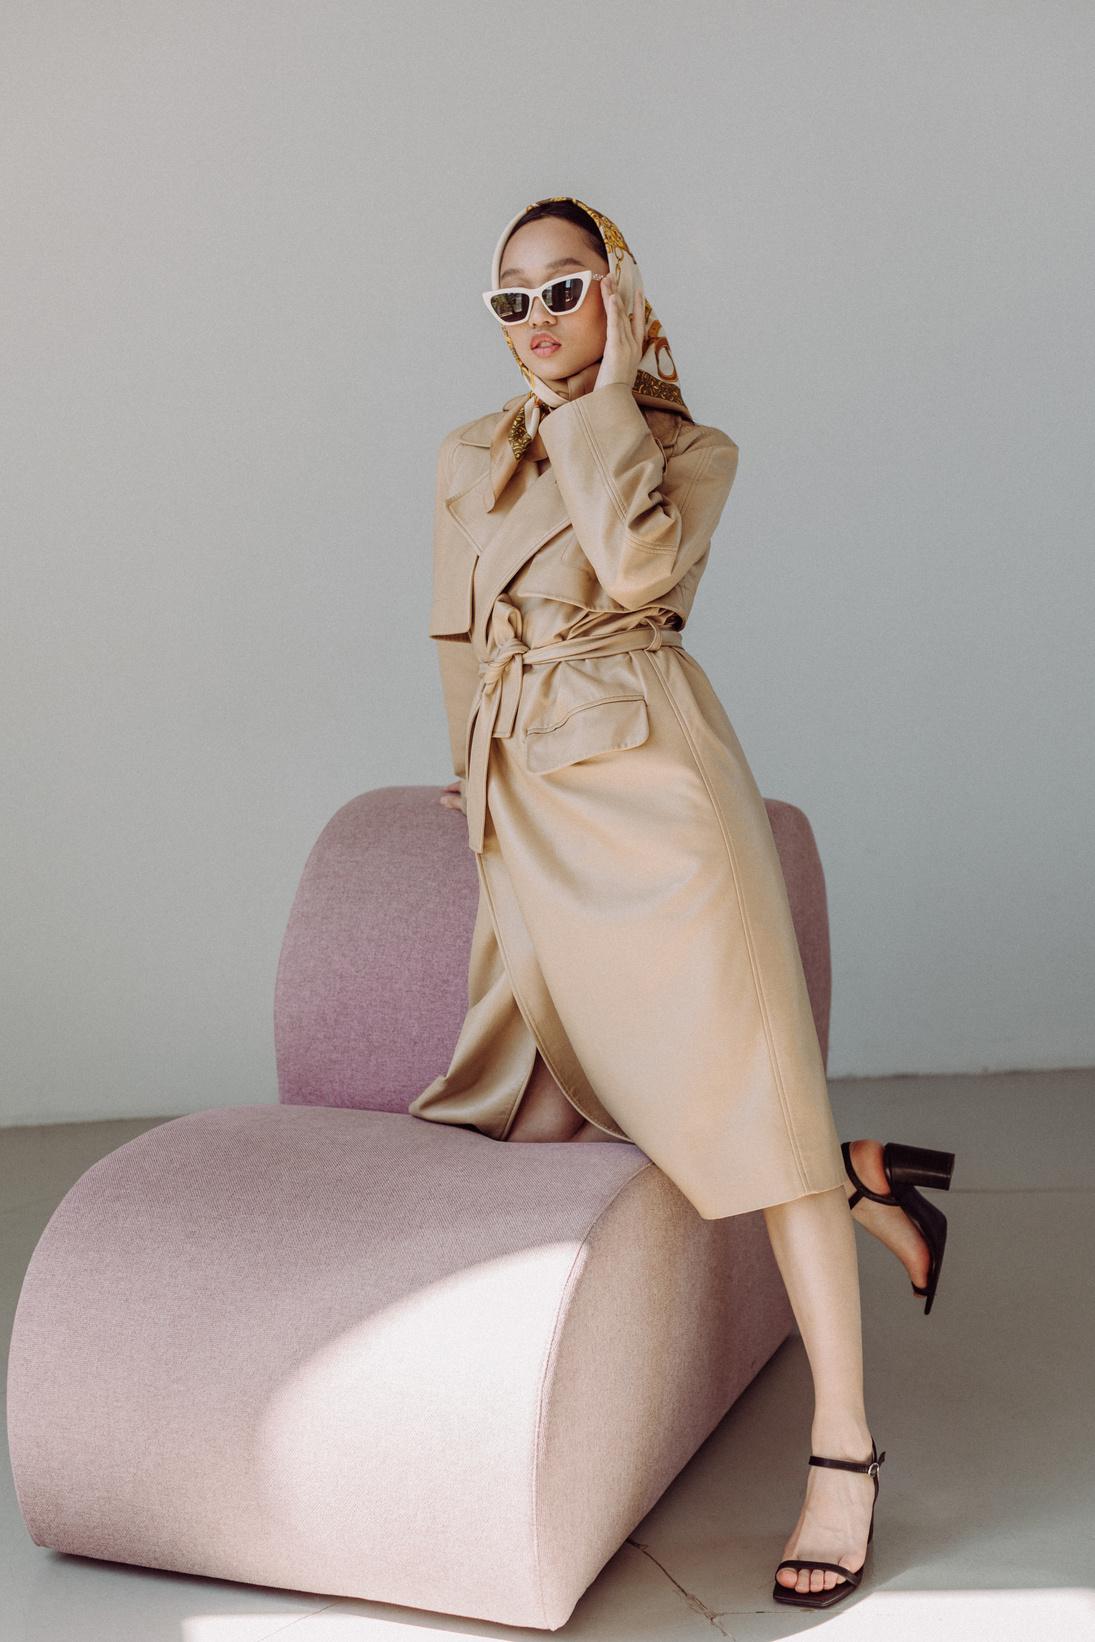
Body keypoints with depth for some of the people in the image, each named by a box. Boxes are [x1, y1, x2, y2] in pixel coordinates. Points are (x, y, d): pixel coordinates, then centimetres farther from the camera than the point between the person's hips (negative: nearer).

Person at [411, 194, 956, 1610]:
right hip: (526, 807, 5)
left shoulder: (689, 448, 5)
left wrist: (611, 394, -7)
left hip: (651, 779, -5)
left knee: (746, 1083, -11)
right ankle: (861, 1180, 15)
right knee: (557, 1106, -2)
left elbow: (640, 565, -16)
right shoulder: (469, 459, 17)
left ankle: (844, 1449, -7)